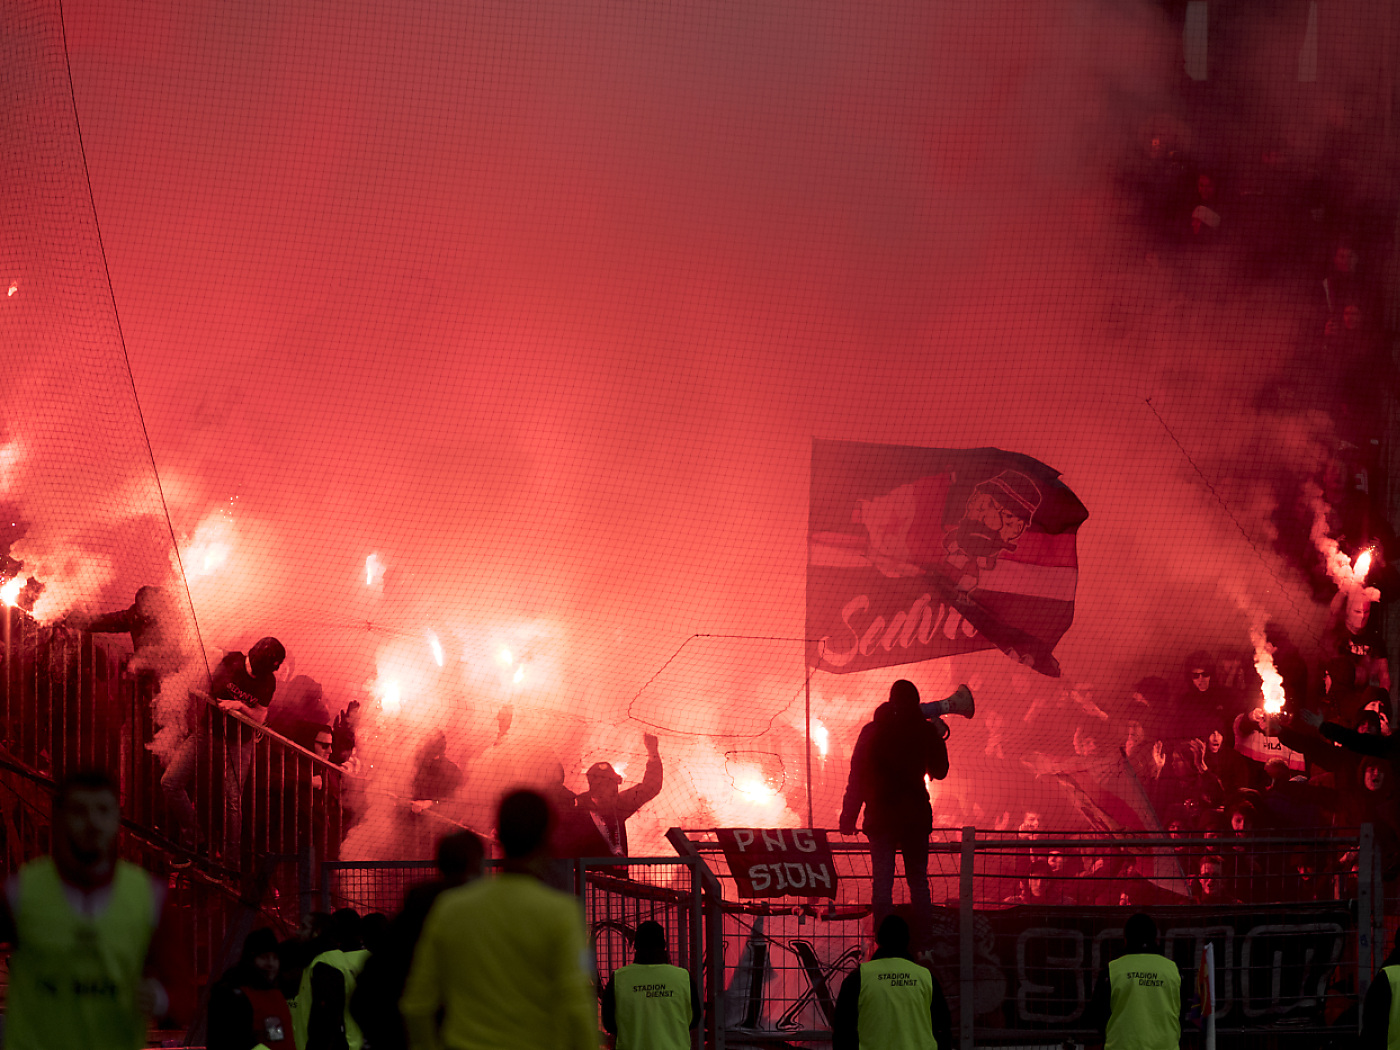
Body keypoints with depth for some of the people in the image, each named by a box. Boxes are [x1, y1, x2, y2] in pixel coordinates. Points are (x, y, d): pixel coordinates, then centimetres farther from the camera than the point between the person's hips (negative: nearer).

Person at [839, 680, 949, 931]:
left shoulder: (872, 731, 0)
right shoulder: (925, 731, 0)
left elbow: (857, 776, -1)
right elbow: (939, 771, 14)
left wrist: (848, 817, 4)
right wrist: (939, 738, 26)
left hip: (881, 816, -1)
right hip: (916, 816, 1)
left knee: (881, 881, 0)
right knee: (918, 880, 9)